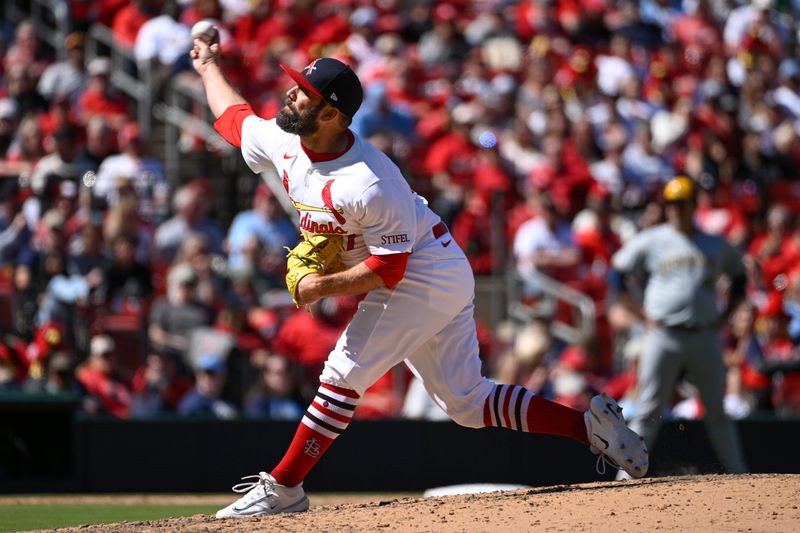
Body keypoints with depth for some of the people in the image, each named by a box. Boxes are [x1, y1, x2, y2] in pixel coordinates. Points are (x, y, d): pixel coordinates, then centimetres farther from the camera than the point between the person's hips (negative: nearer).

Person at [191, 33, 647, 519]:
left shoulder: (367, 184, -30)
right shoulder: (281, 144, -5)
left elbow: (388, 269, -27)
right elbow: (234, 116, 17)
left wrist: (324, 287, -24)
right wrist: (210, 66, 27)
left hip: (426, 276, -9)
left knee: (344, 375, -12)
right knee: (467, 401, 9)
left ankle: (283, 487, -5)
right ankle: (591, 426, 11)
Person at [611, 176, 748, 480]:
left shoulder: (716, 245, 11)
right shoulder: (650, 241, 5)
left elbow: (739, 275, 24)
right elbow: (617, 270, 10)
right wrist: (643, 313, 3)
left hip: (705, 337, 2)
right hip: (663, 336, -2)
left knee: (717, 412, 5)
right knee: (648, 412, -4)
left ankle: (739, 477, 10)